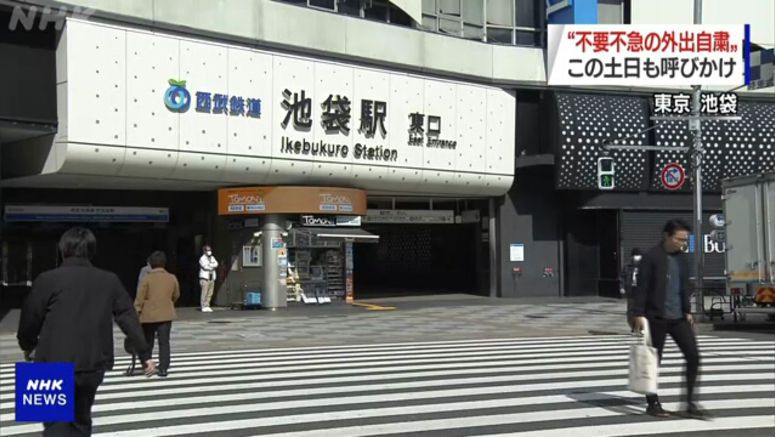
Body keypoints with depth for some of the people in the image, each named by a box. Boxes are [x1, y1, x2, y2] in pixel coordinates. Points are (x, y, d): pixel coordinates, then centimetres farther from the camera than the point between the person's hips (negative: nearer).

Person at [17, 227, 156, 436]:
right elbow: (129, 318, 3)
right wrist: (144, 354, 9)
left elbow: (29, 320, 1)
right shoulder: (110, 281, 2)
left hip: (55, 364, -3)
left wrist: (28, 346, 22)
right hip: (93, 364, 4)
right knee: (81, 419, 22)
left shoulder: (47, 279, -7)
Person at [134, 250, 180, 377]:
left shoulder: (147, 278, -10)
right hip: (166, 315, 1)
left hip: (148, 316, -1)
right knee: (164, 342, 3)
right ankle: (163, 369, -3)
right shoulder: (172, 278, 0)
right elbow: (176, 296, 13)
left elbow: (140, 299, -10)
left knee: (148, 342, 14)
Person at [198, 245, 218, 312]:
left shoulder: (212, 258, 17)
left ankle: (207, 306, 8)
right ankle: (204, 307, -5)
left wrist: (209, 265, -11)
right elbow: (205, 266, -16)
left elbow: (216, 264, 1)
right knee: (204, 293, -8)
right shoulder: (202, 258, -4)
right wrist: (212, 266, -2)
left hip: (211, 278, 6)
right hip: (205, 278, -6)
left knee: (210, 293, 3)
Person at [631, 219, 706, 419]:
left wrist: (687, 311, 16)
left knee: (693, 356, -2)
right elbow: (641, 287, -12)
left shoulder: (682, 258, 11)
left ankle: (691, 403, 7)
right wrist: (639, 314, -15)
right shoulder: (651, 257, -10)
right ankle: (653, 403, 15)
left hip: (678, 317, 6)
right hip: (656, 318, -6)